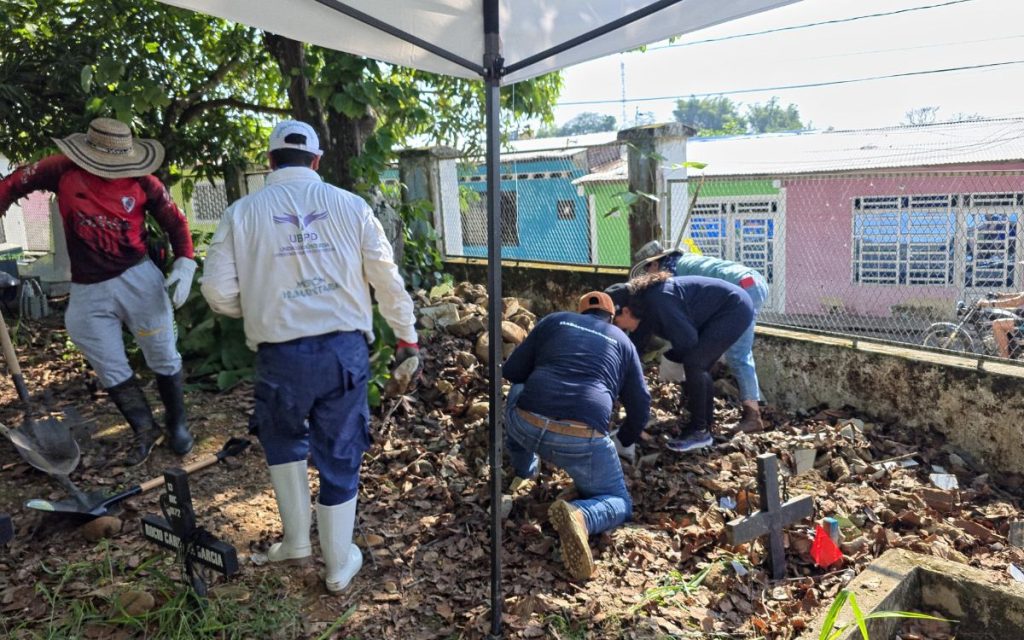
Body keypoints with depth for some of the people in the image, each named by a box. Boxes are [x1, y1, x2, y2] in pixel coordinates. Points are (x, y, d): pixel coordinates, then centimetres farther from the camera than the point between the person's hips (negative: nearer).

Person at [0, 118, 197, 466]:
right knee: (112, 373, 9)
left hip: (138, 279, -2)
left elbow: (175, 222, 1)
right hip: (87, 292, 2)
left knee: (164, 360, 7)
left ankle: (177, 423, 29)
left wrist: (184, 266, -12)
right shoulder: (63, 171, -3)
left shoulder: (144, 183, -6)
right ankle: (145, 429, 28)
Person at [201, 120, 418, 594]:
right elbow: (388, 279, 2)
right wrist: (407, 337, 13)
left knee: (283, 439, 28)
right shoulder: (351, 205, 2)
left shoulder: (242, 212, 0)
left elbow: (218, 291, 0)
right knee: (340, 456, 14)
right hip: (345, 348, 1)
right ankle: (339, 565, 28)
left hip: (281, 356, 0)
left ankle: (296, 541, 34)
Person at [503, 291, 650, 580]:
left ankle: (523, 469, 41)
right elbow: (641, 404, 25)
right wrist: (625, 442, 45)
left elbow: (511, 371, 21)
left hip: (526, 426, 2)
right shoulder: (623, 341, 23)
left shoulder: (555, 320, 22)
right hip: (582, 440, -2)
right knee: (618, 502, 18)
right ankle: (579, 515, -15)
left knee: (518, 390, 36)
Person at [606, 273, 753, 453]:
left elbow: (687, 339, -25)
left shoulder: (657, 301, -28)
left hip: (734, 308, -10)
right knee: (699, 366, 10)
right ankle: (706, 424, 22)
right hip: (724, 310, 10)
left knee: (693, 363, -15)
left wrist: (671, 358, -4)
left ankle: (699, 431, -5)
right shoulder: (643, 301, 1)